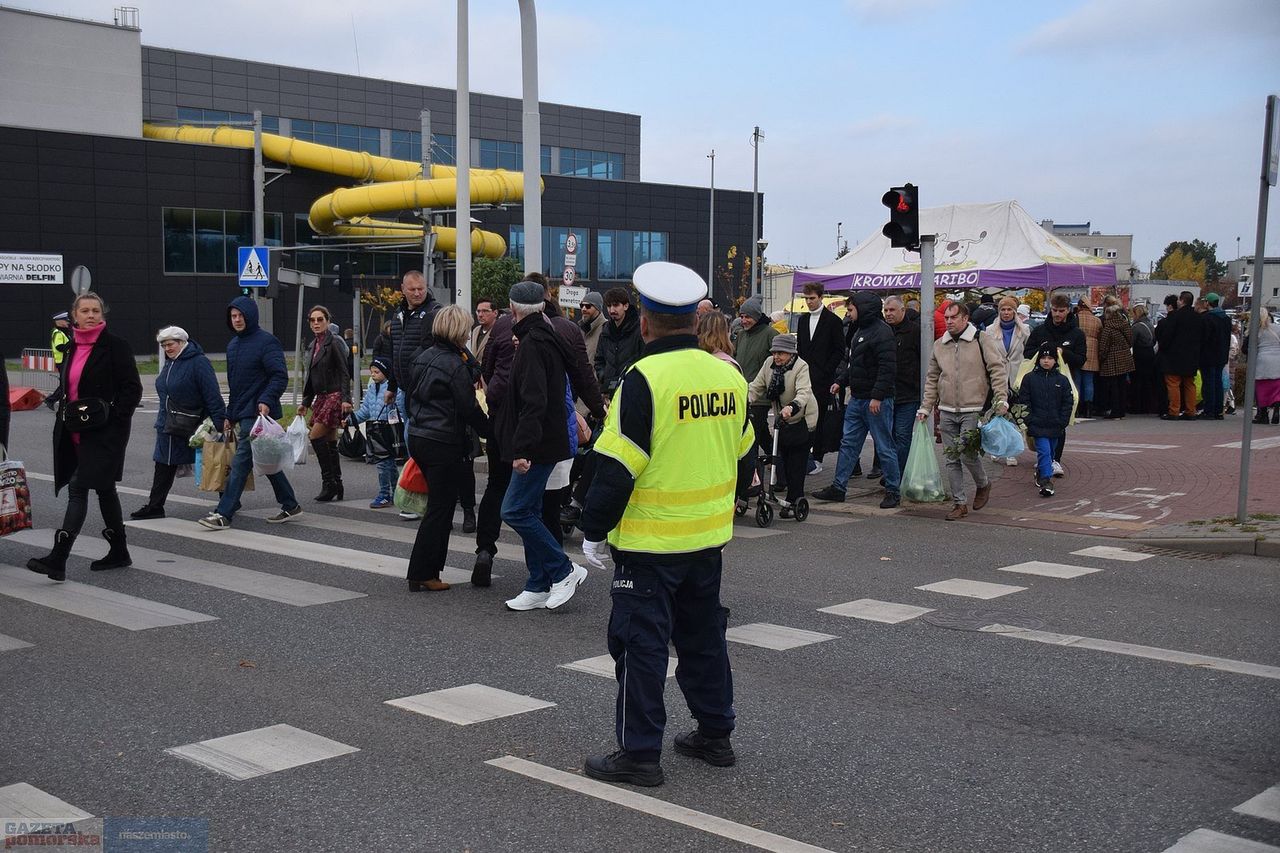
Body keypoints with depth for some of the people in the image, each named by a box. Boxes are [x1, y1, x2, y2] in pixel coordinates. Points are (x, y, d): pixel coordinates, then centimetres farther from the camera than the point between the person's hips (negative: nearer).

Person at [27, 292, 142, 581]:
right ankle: (119, 552, 24)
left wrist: (112, 415, -18)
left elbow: (133, 389, -9)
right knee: (104, 489, 14)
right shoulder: (71, 348, 14)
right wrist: (65, 414, 12)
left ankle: (58, 559, -17)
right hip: (76, 434, 7)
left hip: (104, 434, -7)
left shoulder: (116, 346, -7)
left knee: (79, 488, -13)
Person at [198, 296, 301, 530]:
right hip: (242, 414, 9)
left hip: (258, 414, -9)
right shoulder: (233, 345, 18)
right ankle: (290, 506, 20)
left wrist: (266, 400, -29)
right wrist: (230, 415, 21)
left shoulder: (266, 341, -9)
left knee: (240, 462, -9)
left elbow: (280, 376, -16)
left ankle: (224, 514, -8)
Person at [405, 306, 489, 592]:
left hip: (418, 437, 8)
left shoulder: (423, 357, 9)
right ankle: (422, 574, 2)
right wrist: (490, 430, 0)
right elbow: (469, 408, -14)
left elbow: (412, 396, 16)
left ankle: (429, 569, 19)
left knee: (439, 505, 17)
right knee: (440, 509, 0)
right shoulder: (455, 365, -15)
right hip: (444, 444, -8)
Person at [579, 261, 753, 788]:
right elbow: (740, 453, 15)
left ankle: (639, 753, 8)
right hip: (709, 536, 7)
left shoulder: (644, 379, -18)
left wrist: (594, 532, -8)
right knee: (703, 635, 19)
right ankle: (715, 734, 29)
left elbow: (617, 468, -18)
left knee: (640, 643, 3)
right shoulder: (729, 376, 3)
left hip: (650, 540, -7)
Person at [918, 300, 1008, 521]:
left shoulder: (981, 341, -2)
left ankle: (983, 484, 18)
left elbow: (997, 370, -5)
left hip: (973, 410, -5)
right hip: (947, 412, 5)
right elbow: (932, 379, 18)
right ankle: (959, 503, 13)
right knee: (952, 459, 5)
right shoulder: (939, 345, 12)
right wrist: (925, 407, 15)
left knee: (968, 453, -12)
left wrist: (1001, 399, -14)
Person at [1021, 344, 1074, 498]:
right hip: (1038, 425, -3)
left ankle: (1041, 474, 36)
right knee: (1044, 451, -14)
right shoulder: (1029, 378, -1)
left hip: (1056, 426, 3)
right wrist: (1029, 421, -8)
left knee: (1049, 452, 16)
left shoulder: (1062, 380, 3)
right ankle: (1047, 481, -17)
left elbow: (1068, 403, 5)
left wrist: (1063, 422, -3)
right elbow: (1023, 401, 0)